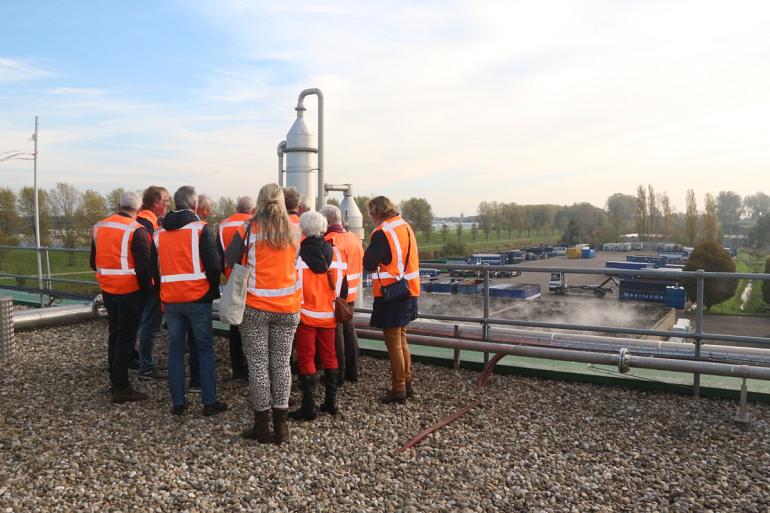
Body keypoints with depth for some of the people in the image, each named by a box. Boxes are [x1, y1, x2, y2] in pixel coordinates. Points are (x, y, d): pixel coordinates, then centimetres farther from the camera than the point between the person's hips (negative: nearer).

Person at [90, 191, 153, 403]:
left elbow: (94, 261, 16)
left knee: (114, 334, 18)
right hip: (130, 291, -7)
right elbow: (144, 266, -17)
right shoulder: (137, 231, -15)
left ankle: (115, 381, 27)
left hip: (108, 290, 7)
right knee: (126, 338, -1)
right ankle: (121, 388, 3)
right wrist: (148, 288, -4)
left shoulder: (99, 227, 7)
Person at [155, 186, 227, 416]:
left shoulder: (160, 232, 8)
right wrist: (213, 289, 3)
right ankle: (209, 402, 7)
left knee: (175, 348, 11)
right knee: (205, 348, 5)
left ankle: (178, 402, 15)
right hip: (197, 297, -4)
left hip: (170, 299, 4)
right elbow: (214, 265, -13)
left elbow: (155, 266, 13)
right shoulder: (201, 228, -8)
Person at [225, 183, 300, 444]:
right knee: (282, 363, 9)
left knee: (258, 364, 6)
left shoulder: (249, 229, -7)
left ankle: (262, 425, 13)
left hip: (255, 306, -2)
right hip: (287, 307, 3)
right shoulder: (294, 231, 1)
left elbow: (229, 262, -6)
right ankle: (280, 425, 15)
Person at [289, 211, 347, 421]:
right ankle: (331, 402, 21)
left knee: (306, 359, 3)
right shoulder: (335, 252, 1)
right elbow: (342, 287, 7)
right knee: (329, 357, 14)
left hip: (305, 315, -4)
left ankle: (309, 407, 5)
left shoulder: (298, 253, -11)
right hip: (329, 315, 4)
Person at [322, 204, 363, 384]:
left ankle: (338, 374, 10)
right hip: (351, 293, 7)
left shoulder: (330, 240, -17)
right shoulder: (354, 238, 6)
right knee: (349, 329, 16)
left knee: (336, 333, 2)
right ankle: (352, 372, 24)